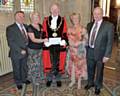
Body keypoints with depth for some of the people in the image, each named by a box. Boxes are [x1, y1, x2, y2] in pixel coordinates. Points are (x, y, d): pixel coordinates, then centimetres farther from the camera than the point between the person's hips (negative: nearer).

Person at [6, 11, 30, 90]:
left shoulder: (26, 26, 5)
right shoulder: (10, 28, -13)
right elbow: (10, 42, -17)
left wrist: (26, 49, 0)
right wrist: (20, 50, -19)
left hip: (25, 52, 5)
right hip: (16, 53, -5)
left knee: (24, 67, 20)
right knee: (17, 69, 12)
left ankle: (24, 79, 41)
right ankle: (18, 82, 31)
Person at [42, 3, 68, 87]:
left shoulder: (63, 20, 4)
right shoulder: (46, 20, 6)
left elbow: (65, 33, 1)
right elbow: (44, 33, 4)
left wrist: (64, 41, -11)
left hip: (59, 45, 0)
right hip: (49, 45, 1)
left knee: (58, 63, 9)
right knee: (49, 63, 8)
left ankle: (58, 79, 24)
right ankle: (49, 79, 23)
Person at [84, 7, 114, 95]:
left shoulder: (109, 25, -11)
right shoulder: (90, 25, 5)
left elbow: (110, 41, -12)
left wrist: (107, 55, -15)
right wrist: (86, 49, 5)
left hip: (100, 52, -4)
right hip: (90, 51, 4)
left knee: (99, 71, 14)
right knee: (90, 69, 20)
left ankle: (98, 86, 36)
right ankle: (90, 83, 44)